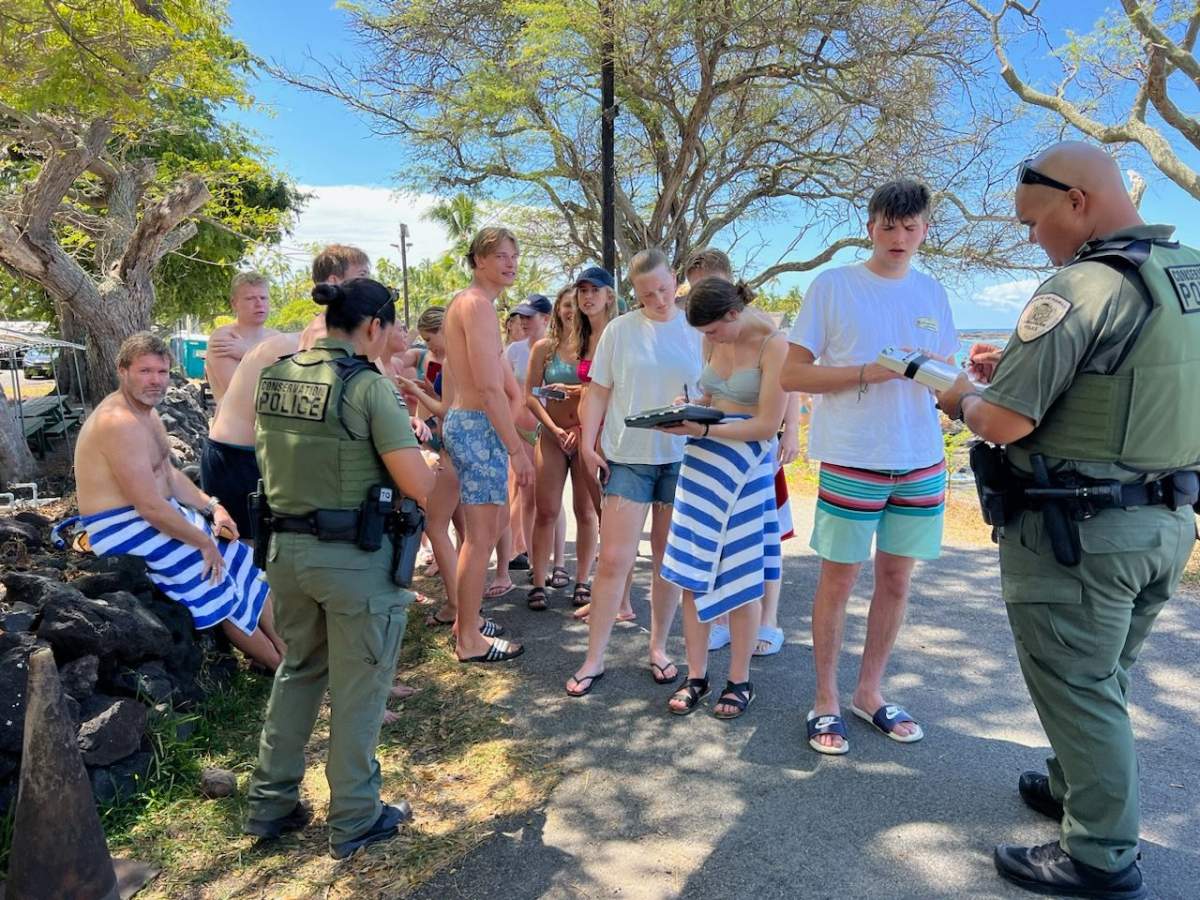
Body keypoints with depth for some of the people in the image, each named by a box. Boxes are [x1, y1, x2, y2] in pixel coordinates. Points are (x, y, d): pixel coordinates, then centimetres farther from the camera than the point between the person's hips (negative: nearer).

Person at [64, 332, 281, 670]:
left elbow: (169, 474, 16)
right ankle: (282, 667, 7)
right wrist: (205, 542, -18)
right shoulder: (120, 423, -25)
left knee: (239, 559, 9)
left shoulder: (147, 413, 9)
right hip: (126, 530, -10)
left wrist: (212, 507, 1)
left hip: (160, 515, 10)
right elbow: (150, 506, -28)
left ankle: (289, 648, 14)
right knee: (219, 588, -8)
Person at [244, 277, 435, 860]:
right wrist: (409, 447, 1)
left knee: (296, 673, 24)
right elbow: (419, 487, -20)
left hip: (285, 546, 7)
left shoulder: (273, 376, 4)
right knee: (357, 690, 10)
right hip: (356, 558, -7)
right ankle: (354, 821, 26)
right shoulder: (370, 386, -17)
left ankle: (270, 804, 37)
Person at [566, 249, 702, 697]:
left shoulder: (696, 330, 5)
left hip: (682, 457, 2)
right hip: (628, 456, -1)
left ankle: (658, 647, 27)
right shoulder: (620, 330, 2)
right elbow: (598, 391, 4)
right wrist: (587, 442, -5)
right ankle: (594, 658, 10)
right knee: (613, 559, -4)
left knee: (670, 559, 11)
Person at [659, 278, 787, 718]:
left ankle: (739, 681, 19)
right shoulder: (715, 343, 8)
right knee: (693, 573, 4)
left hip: (747, 465, -6)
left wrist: (704, 429, -21)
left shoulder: (774, 346, -12)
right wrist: (684, 412, -1)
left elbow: (767, 425, -15)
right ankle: (696, 675, 17)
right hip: (704, 459, 6)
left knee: (741, 578, 3)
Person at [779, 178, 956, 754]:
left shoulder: (932, 293, 11)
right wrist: (873, 371, -17)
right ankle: (826, 702, 20)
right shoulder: (832, 286, -4)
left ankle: (869, 692, 30)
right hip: (851, 461, -5)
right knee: (837, 581, 4)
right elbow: (791, 375, -9)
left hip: (921, 462, 5)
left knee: (896, 581, 12)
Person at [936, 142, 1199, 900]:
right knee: (1105, 680, 23)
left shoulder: (1083, 286, -19)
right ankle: (1078, 787, 42)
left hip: (1078, 530, -9)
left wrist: (963, 398, -1)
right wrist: (1018, 366, 14)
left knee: (1076, 688, 6)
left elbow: (1006, 423, -22)